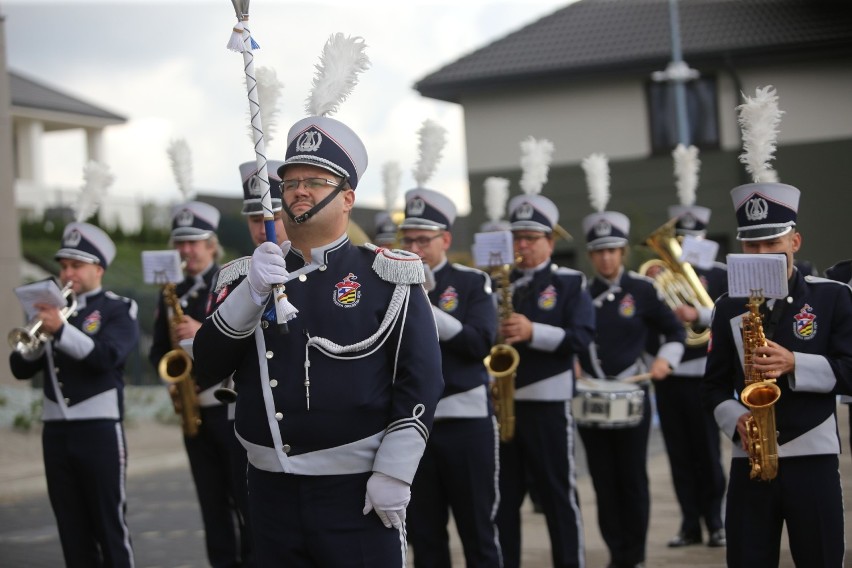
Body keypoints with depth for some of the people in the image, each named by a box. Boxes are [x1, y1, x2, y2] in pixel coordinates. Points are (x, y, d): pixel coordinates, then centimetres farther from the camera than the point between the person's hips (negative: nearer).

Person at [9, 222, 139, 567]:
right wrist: (39, 335, -11)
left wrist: (61, 329, -28)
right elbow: (20, 368, 8)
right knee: (72, 528, 7)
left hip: (99, 429, -5)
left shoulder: (118, 310, 2)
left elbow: (108, 355, -18)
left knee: (110, 524, -2)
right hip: (56, 431, 5)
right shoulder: (54, 308, 15)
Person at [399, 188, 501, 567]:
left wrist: (427, 310, -18)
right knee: (423, 534, 6)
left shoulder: (472, 283, 2)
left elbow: (481, 342, -11)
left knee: (477, 529, 3)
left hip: (465, 420, -2)